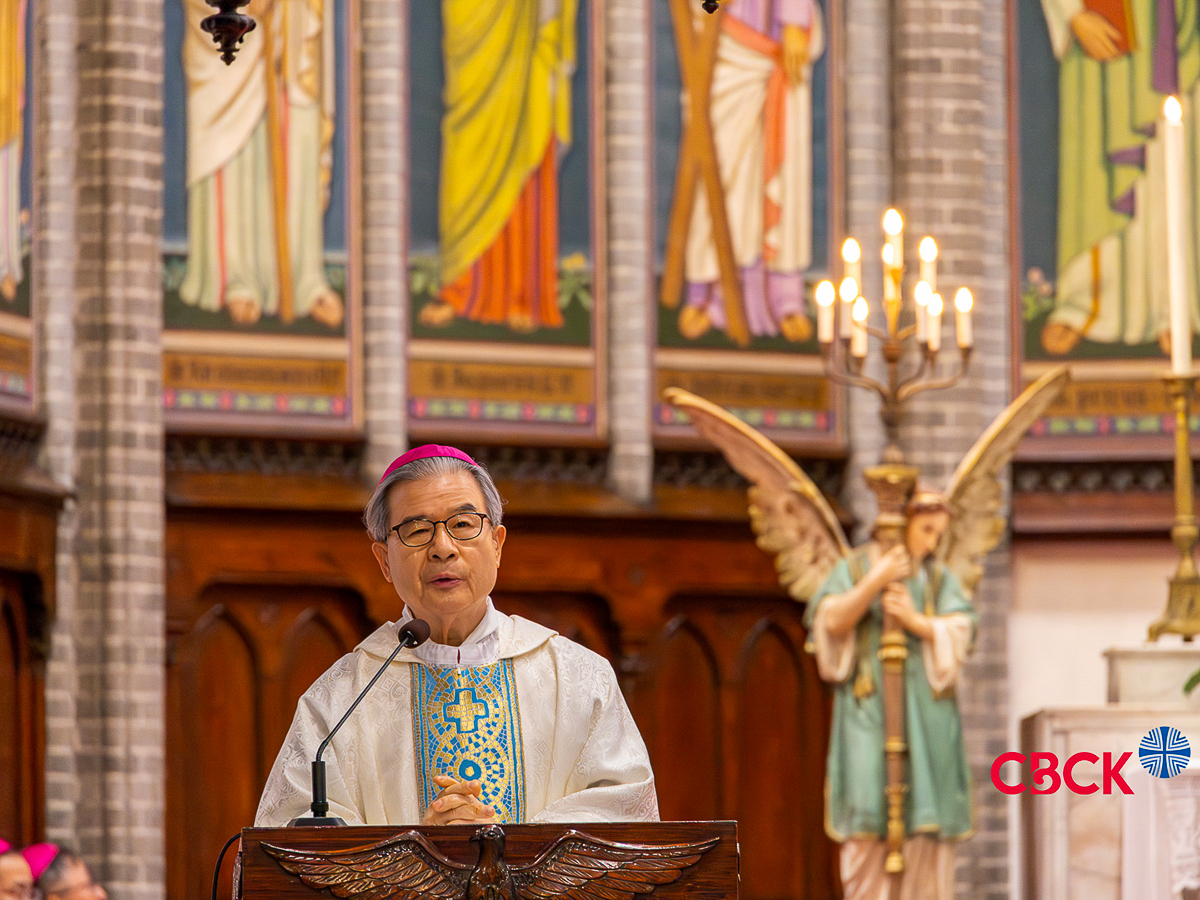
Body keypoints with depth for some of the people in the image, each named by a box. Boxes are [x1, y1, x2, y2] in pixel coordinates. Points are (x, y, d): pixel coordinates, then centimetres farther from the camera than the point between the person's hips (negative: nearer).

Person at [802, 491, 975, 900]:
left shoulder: (940, 579, 13)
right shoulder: (853, 569, 7)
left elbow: (959, 634, 0)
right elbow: (832, 621, -8)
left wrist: (915, 621, -16)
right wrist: (876, 580, -16)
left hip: (925, 710, 2)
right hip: (869, 708, -2)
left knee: (926, 823, -3)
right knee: (868, 822, -9)